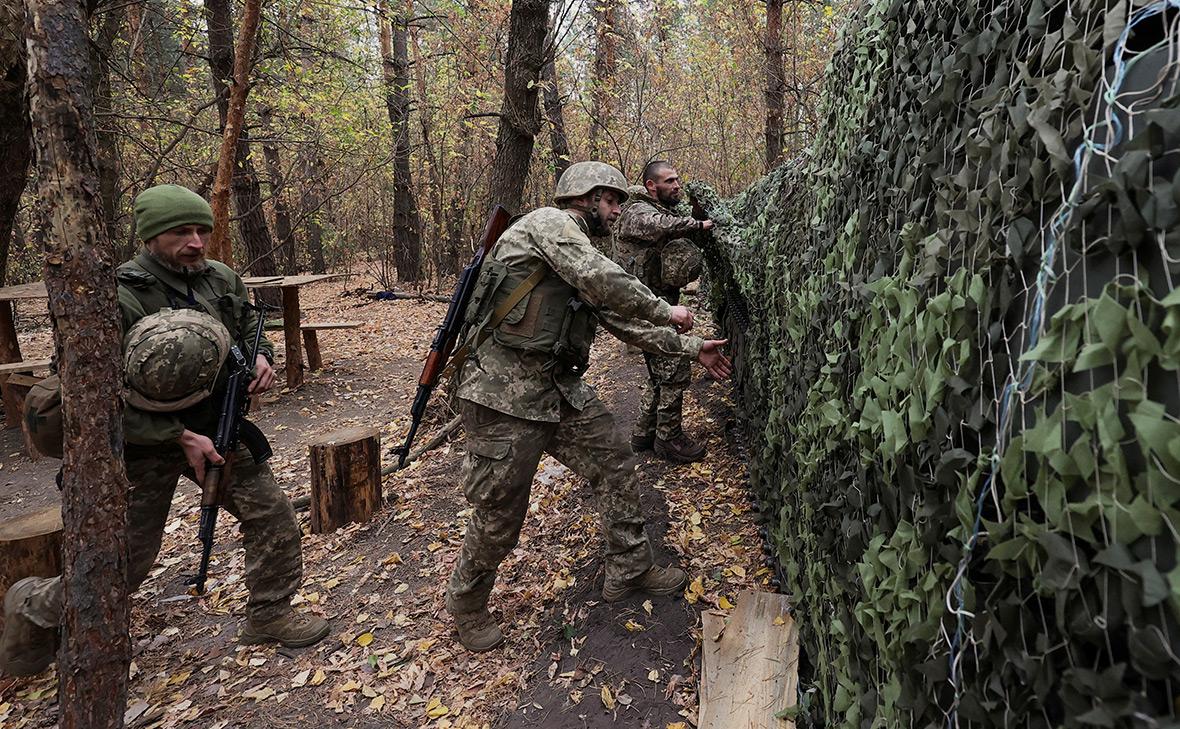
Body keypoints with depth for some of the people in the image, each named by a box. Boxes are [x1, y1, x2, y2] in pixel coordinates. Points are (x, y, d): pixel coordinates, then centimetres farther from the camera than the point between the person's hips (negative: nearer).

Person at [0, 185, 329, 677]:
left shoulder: (222, 279, -3)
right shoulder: (117, 299, -22)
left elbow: (249, 326, 16)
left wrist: (261, 356, -7)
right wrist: (180, 437, -24)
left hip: (213, 429, 5)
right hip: (144, 445, -5)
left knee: (273, 514, 0)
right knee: (125, 562, 4)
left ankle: (269, 615, 19)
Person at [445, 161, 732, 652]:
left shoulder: (586, 275, 18)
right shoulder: (548, 222, -9)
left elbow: (628, 324, 20)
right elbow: (604, 280, -22)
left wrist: (692, 348, 17)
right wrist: (666, 311, -9)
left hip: (559, 388, 9)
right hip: (504, 394, -9)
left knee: (615, 465, 10)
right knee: (499, 514, 2)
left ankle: (629, 570, 28)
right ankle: (466, 603, 27)